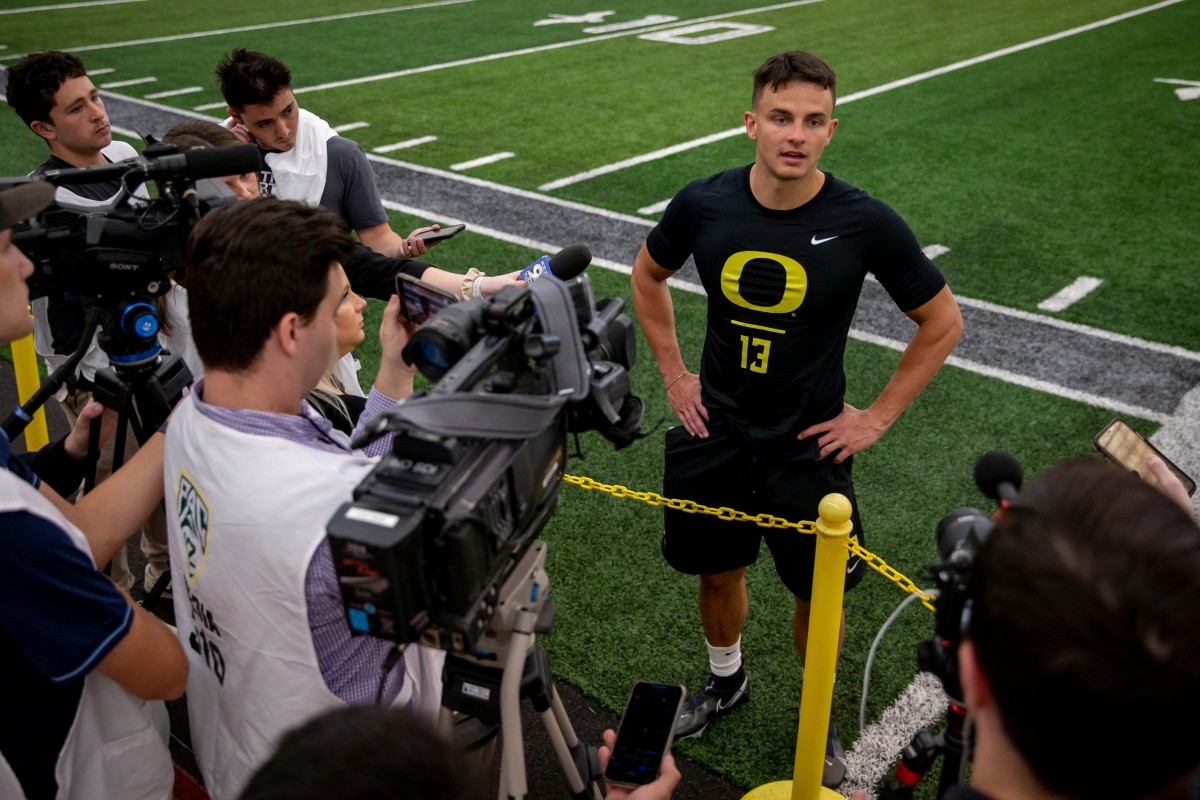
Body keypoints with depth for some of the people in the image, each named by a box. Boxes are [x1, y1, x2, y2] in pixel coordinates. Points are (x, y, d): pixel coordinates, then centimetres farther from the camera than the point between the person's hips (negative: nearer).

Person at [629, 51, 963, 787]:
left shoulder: (866, 224, -18)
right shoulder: (703, 205, -11)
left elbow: (943, 323, -4)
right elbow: (648, 276, 10)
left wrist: (878, 417, -6)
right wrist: (674, 374, 5)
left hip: (809, 445, -2)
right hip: (715, 432, 2)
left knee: (818, 594, 11)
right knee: (718, 573, 19)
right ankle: (726, 680, 49)